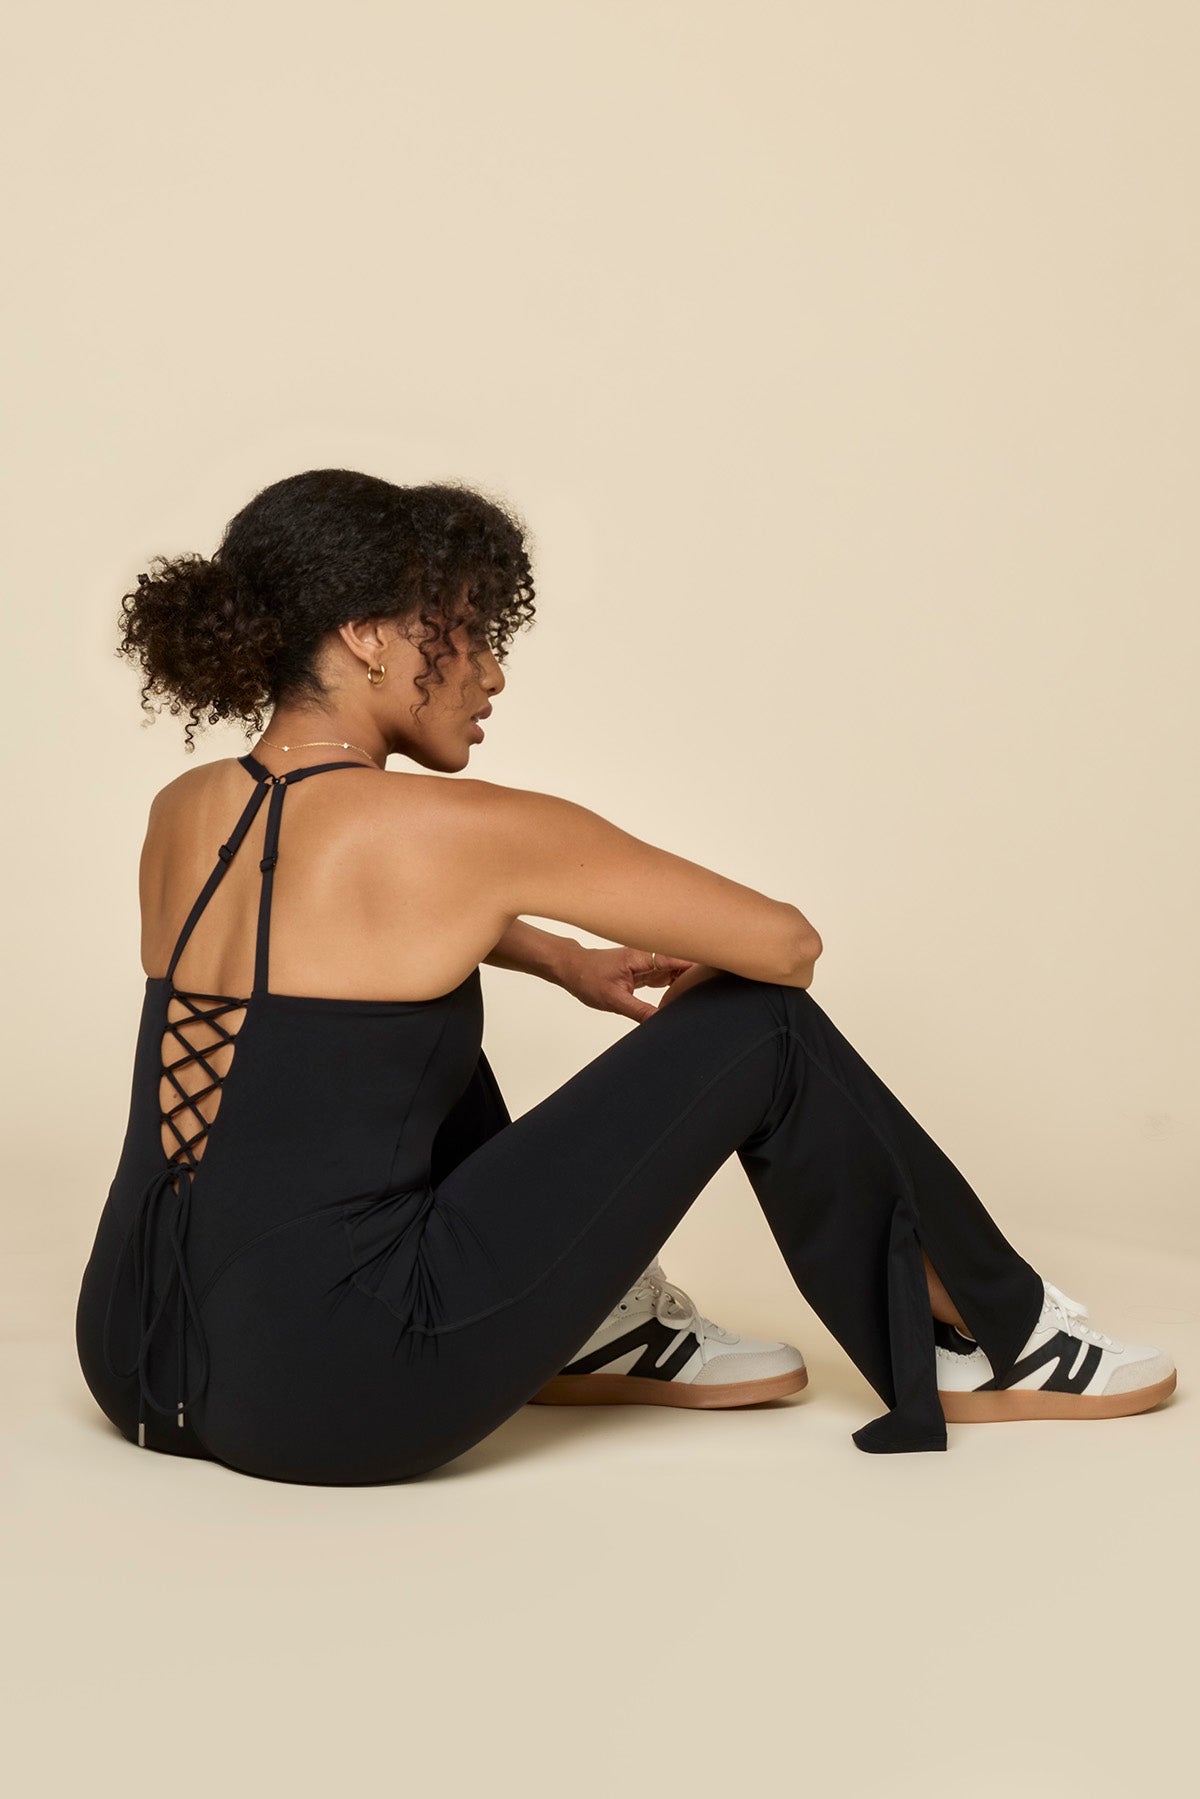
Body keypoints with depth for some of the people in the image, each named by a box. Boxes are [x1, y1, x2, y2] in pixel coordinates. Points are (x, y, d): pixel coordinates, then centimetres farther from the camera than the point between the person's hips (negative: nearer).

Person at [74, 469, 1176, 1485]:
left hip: (141, 1373, 8)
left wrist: (563, 962, 27)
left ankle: (593, 1328, 35)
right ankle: (997, 1344, 23)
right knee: (761, 1029, 1)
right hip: (333, 1403, -8)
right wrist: (686, 1009, 16)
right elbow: (785, 944, -6)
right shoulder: (449, 833, -14)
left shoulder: (182, 816, 7)